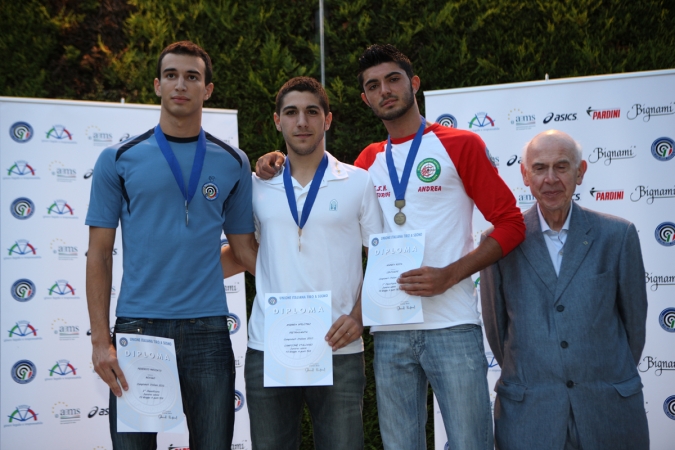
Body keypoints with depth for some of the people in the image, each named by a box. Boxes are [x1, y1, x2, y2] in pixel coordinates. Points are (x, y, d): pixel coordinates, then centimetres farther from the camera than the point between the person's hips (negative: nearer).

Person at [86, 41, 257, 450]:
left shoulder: (233, 162, 8)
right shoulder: (119, 160, 5)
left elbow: (244, 247, 12)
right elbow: (99, 255, 3)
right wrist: (100, 339, -4)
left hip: (207, 332, 1)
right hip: (137, 326, -1)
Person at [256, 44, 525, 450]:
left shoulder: (460, 145, 3)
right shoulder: (369, 161, 16)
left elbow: (511, 223, -1)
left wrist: (449, 275, -13)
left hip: (452, 327, -4)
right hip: (391, 332, 4)